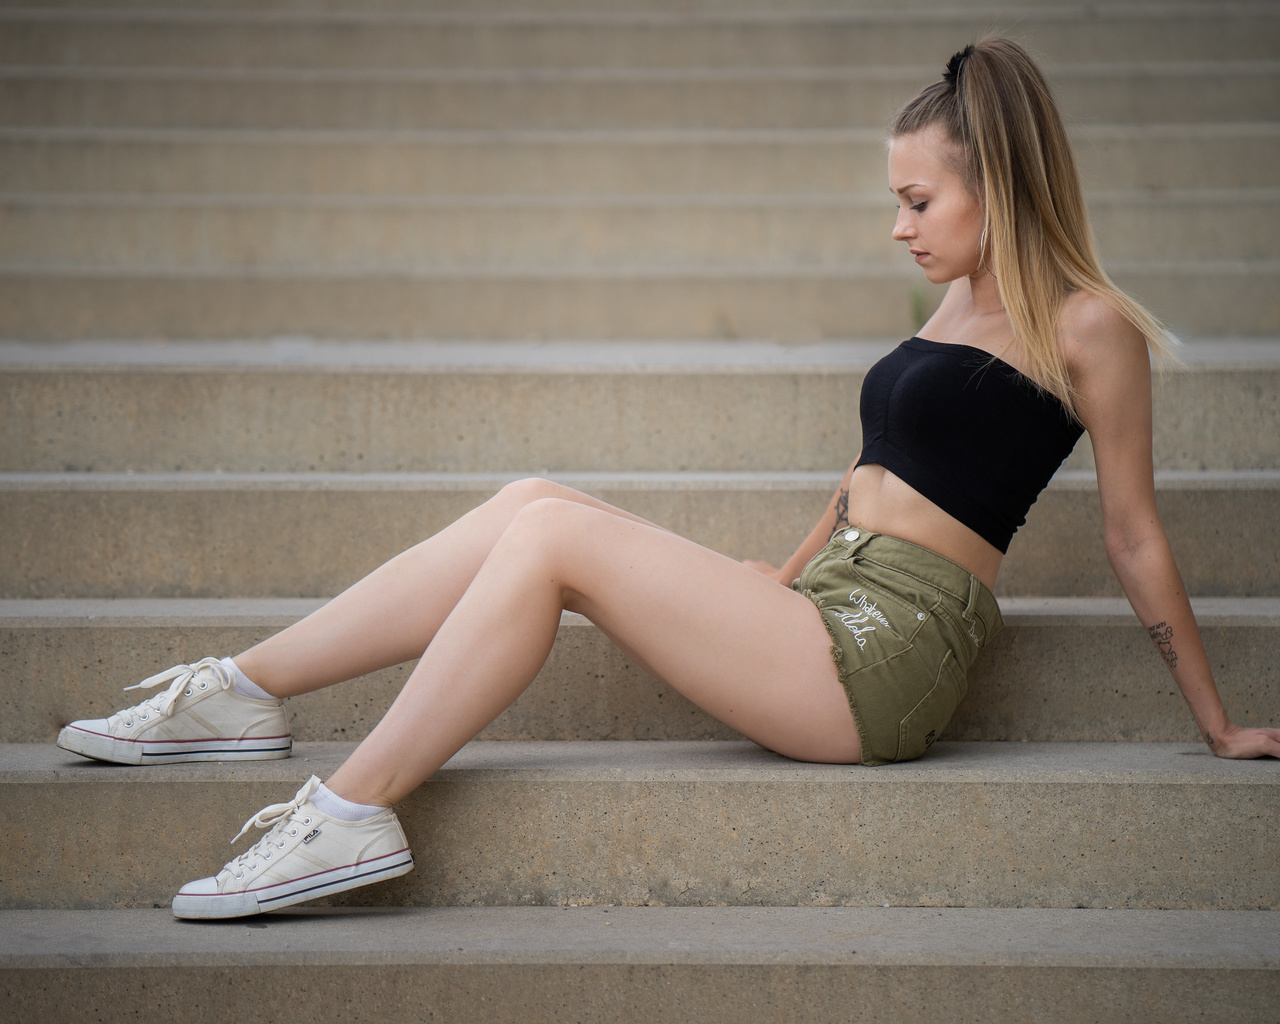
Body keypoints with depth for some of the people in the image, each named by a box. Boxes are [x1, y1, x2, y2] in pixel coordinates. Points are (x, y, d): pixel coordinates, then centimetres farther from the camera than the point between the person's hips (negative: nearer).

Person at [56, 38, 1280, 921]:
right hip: (824, 610, 8)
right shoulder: (961, 305, 19)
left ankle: (354, 808, -17)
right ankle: (242, 691, -4)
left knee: (552, 536, -18)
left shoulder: (1087, 326, -5)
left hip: (881, 655, -8)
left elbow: (1134, 537, -2)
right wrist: (780, 581, 33)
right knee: (532, 504, -4)